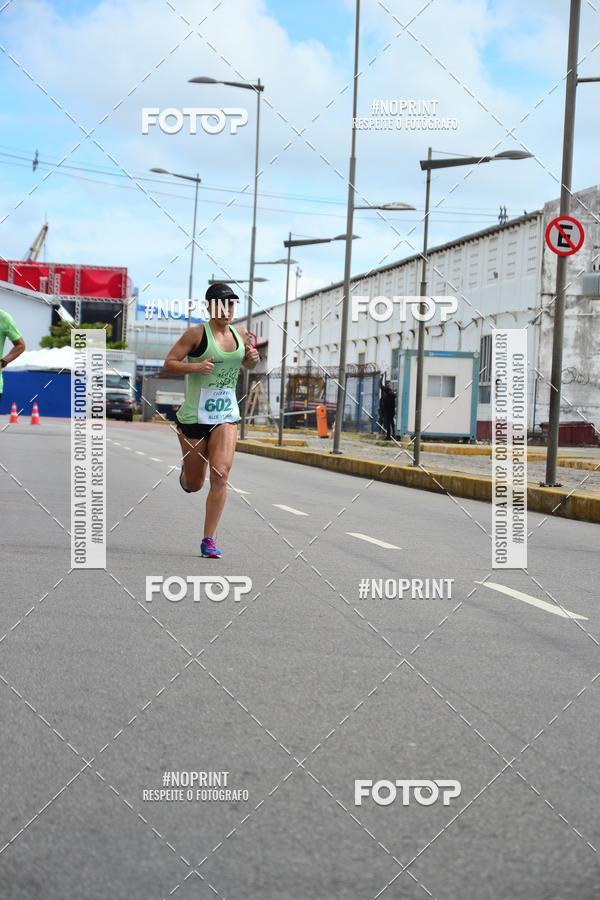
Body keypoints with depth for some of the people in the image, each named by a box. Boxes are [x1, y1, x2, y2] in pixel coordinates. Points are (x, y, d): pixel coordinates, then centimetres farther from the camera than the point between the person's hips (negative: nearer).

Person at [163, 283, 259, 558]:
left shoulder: (241, 335, 6)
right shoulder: (197, 334, -8)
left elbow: (245, 364, 24)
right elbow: (168, 364, -8)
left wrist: (253, 359, 1)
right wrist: (195, 366, -26)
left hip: (226, 414, 3)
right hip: (194, 414, -3)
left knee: (221, 474, -15)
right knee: (193, 485, 10)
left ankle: (209, 539, -8)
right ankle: (186, 468, 49)